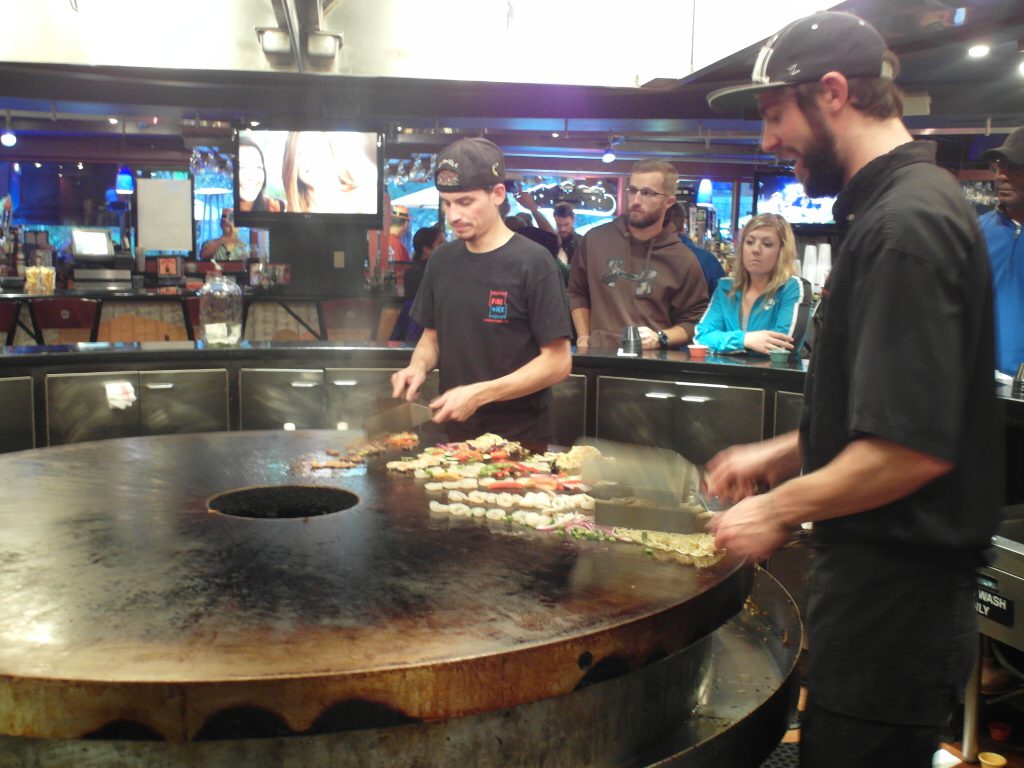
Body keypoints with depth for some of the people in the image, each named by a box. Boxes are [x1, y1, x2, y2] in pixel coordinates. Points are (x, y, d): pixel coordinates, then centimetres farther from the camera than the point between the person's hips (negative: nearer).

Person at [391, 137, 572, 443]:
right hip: (453, 431, 5)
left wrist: (478, 394, -22)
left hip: (520, 437, -5)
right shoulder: (442, 260, 3)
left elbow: (557, 362, -15)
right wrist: (418, 366, -7)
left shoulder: (533, 262, -13)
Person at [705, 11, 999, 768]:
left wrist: (780, 510, -15)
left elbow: (915, 448, -27)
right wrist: (779, 455, 13)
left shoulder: (904, 226, -21)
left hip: (892, 601, -10)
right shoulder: (902, 205, 12)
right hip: (888, 584, 10)